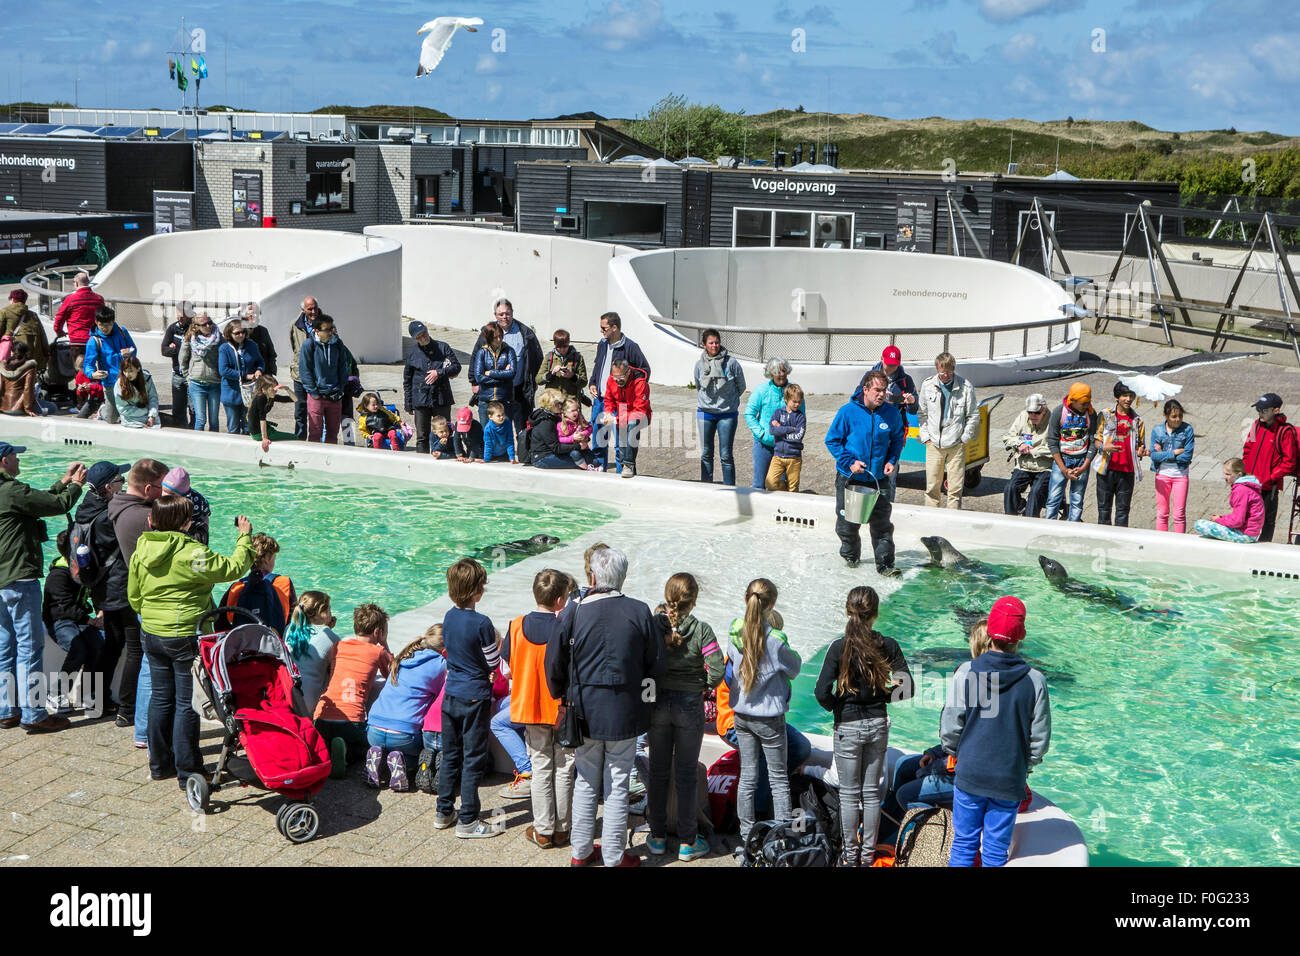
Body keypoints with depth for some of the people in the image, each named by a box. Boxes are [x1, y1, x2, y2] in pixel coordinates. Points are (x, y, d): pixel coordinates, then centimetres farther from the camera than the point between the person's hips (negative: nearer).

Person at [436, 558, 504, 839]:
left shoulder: (449, 617, 2)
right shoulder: (482, 623, -19)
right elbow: (492, 663, -11)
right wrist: (498, 644, 8)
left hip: (450, 696, 7)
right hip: (475, 699, -7)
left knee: (450, 756, 16)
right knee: (473, 759, 2)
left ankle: (444, 812, 25)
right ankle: (468, 821, 6)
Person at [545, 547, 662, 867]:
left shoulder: (573, 613, -10)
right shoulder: (640, 612, -10)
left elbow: (554, 663, -1)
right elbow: (656, 665, -3)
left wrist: (562, 695, 18)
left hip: (586, 712, 1)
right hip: (625, 712, -1)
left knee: (586, 783, 16)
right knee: (618, 786, 7)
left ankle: (581, 851, 26)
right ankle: (614, 856, 15)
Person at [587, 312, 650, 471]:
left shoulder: (630, 347, -10)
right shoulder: (602, 345, 10)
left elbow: (645, 369, -6)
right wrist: (592, 384, 9)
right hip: (600, 399, 6)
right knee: (598, 435, 11)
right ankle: (599, 466, 24)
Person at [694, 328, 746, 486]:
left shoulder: (731, 362, -9)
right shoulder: (699, 363, 0)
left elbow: (741, 387, 4)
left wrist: (728, 400, 10)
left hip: (727, 414, -3)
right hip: (705, 414, 3)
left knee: (726, 455, -2)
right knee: (706, 454, 8)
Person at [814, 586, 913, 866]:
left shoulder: (839, 647, -16)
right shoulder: (888, 646, -8)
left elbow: (822, 692, -20)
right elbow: (907, 689, -8)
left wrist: (835, 707, 0)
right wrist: (881, 695, 7)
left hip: (847, 727, -3)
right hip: (878, 725, 3)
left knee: (849, 793, 10)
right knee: (872, 791, 15)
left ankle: (850, 855, 19)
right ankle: (868, 852, 23)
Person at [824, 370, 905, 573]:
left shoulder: (891, 413, -3)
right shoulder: (848, 411, -12)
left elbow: (898, 439, 15)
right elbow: (832, 440, -5)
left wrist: (892, 461, -1)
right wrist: (849, 462, -14)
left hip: (879, 479, 1)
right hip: (849, 478, -1)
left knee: (882, 524, -1)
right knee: (847, 523, 11)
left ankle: (885, 564, 7)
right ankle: (850, 555, 35)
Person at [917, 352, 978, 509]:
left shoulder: (966, 387, -6)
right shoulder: (928, 385, 1)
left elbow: (973, 416, 2)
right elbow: (921, 413, 9)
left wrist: (964, 438, -2)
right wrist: (926, 437, 3)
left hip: (956, 444, -2)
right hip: (934, 443, 2)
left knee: (955, 488, -1)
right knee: (932, 486, 5)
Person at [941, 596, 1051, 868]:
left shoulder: (966, 672, -12)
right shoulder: (1034, 680, -10)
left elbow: (950, 726, -6)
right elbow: (1040, 737, -3)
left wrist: (953, 750, 14)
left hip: (969, 775, 0)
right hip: (1010, 781, 0)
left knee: (963, 845, 12)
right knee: (996, 851, 10)